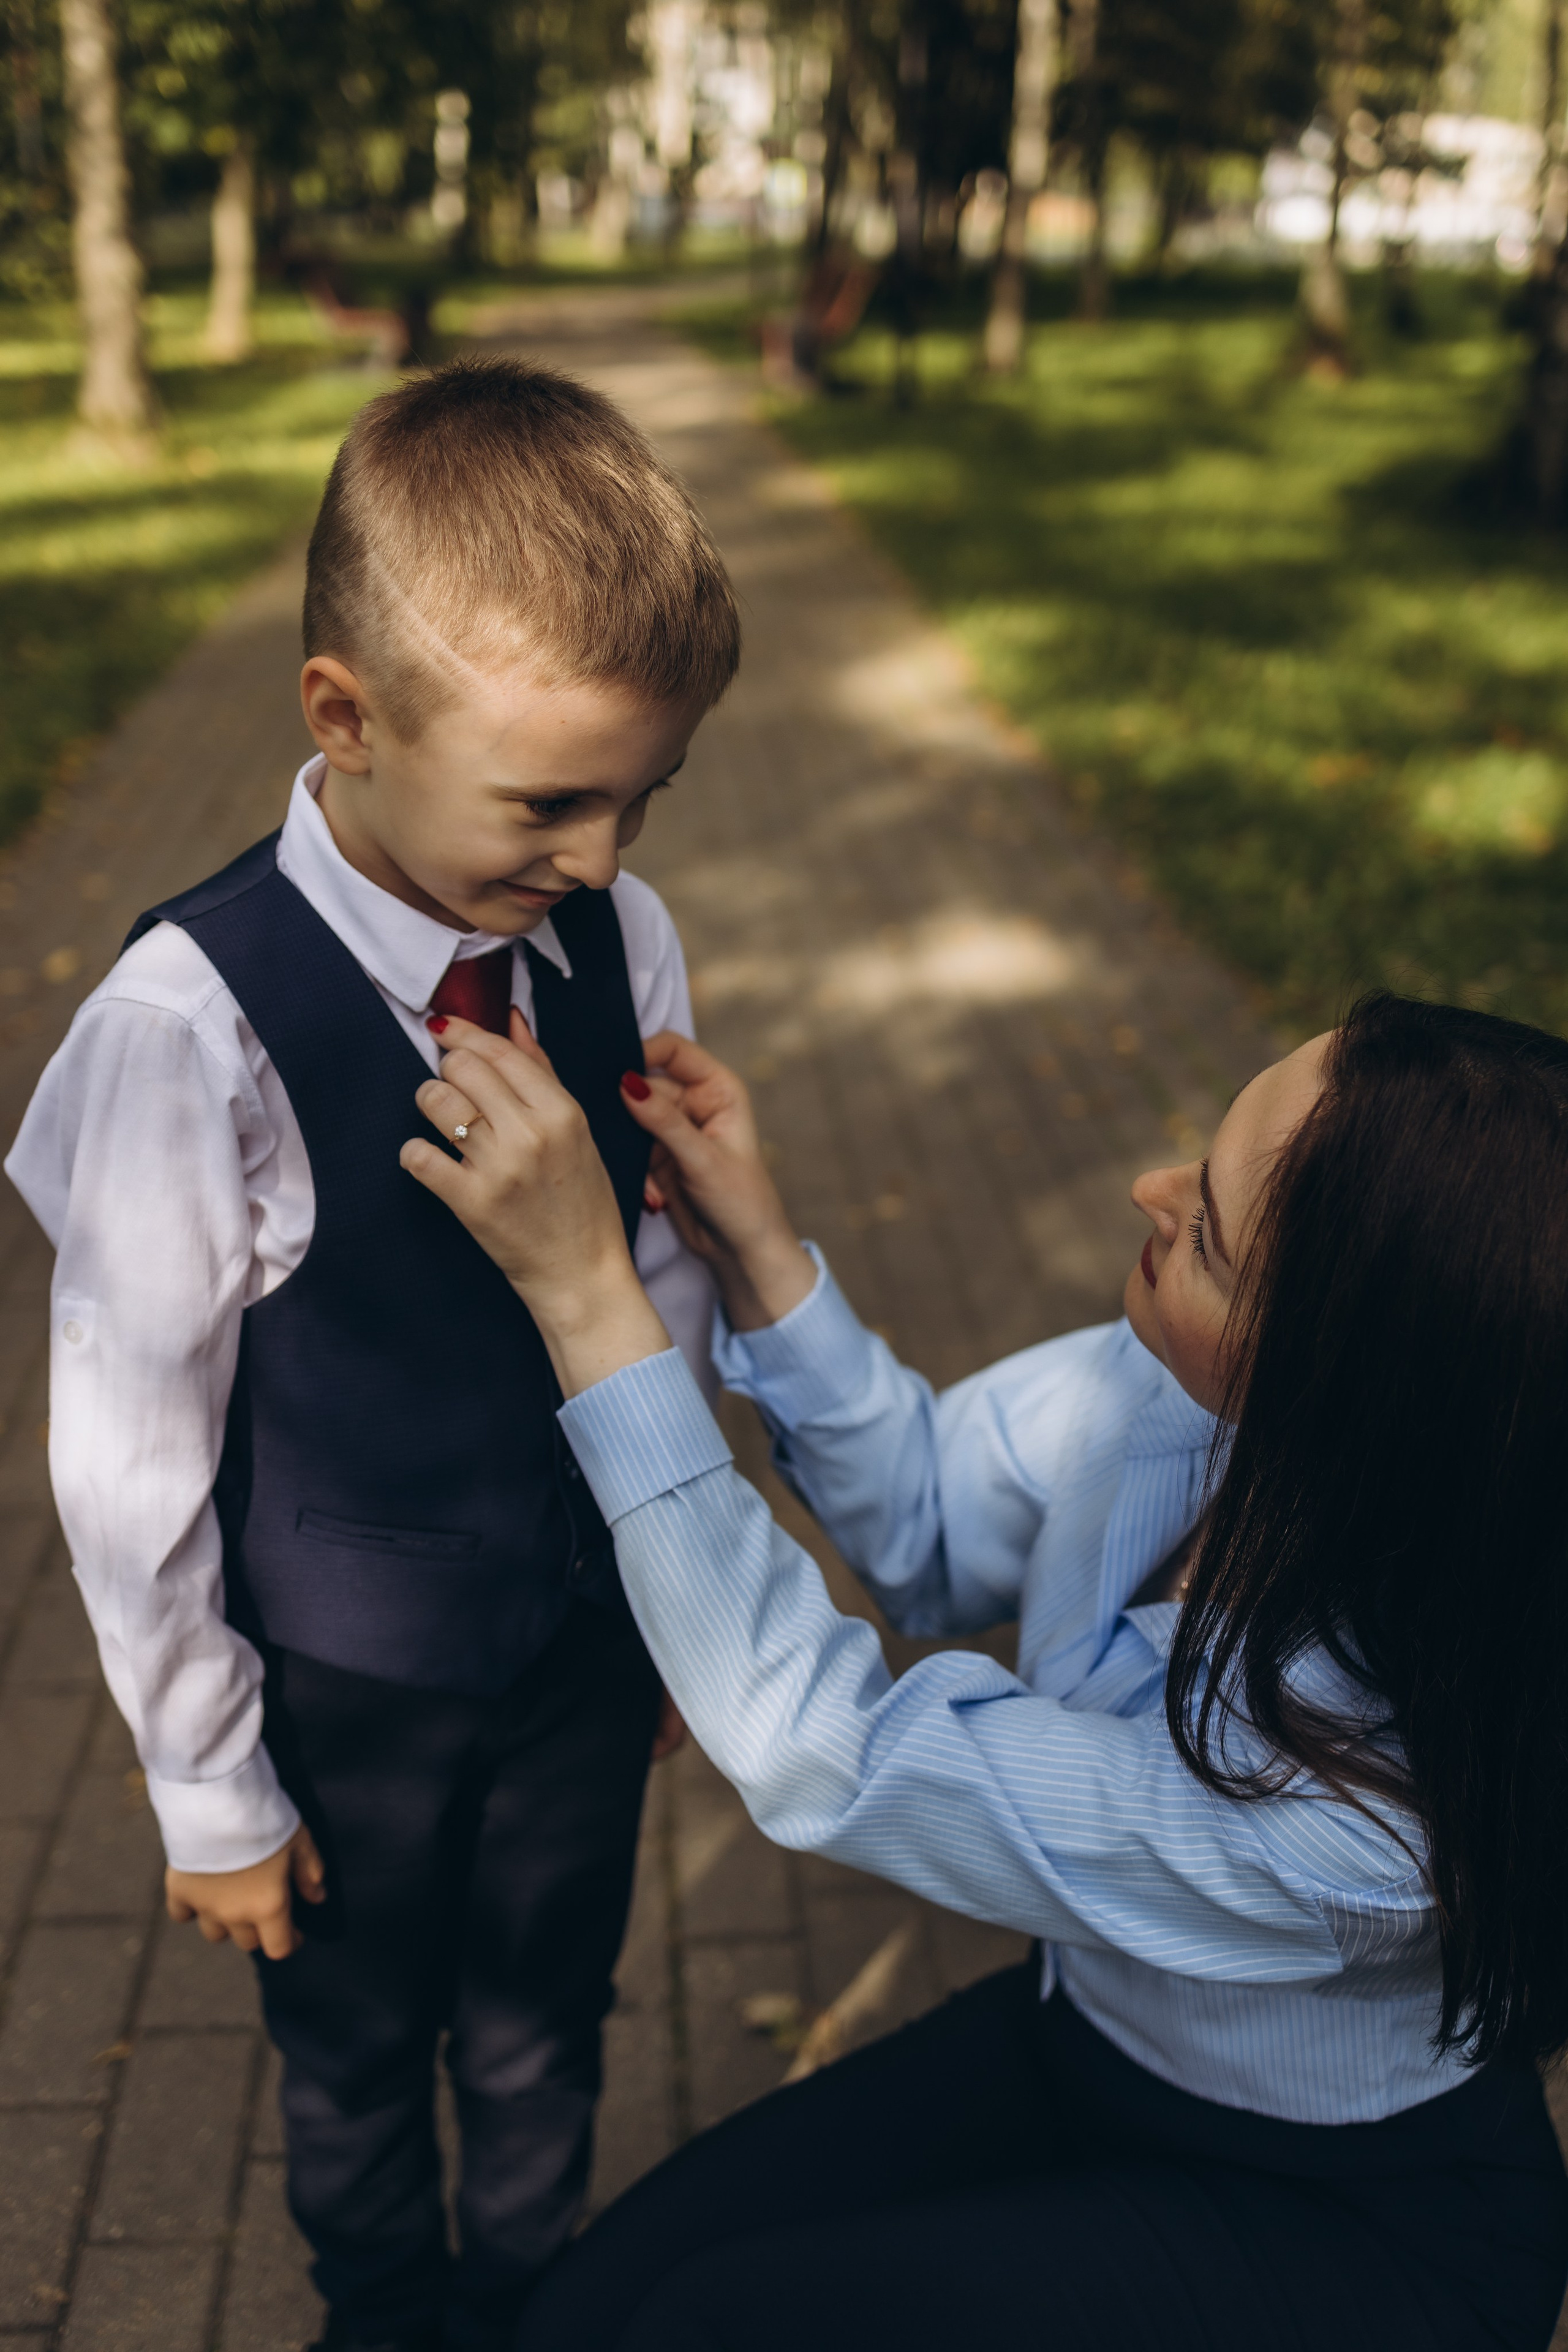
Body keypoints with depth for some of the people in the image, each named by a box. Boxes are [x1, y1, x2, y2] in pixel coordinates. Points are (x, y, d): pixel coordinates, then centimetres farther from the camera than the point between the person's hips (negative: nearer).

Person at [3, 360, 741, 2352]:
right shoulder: (197, 1024, -28)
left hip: (586, 1641, 3)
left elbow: (663, 1292, -1)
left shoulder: (619, 947, -15)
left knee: (540, 2042, 26)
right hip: (352, 1688, -3)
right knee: (358, 2069, 25)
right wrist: (211, 1788, -7)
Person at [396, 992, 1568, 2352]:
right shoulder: (1176, 1389, -23)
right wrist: (757, 1249, -17)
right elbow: (935, 1527, -3)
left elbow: (824, 1747, -33)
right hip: (1088, 2030, 5)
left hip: (1341, 2226, -5)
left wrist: (586, 1284, -34)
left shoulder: (1362, 1792, -40)